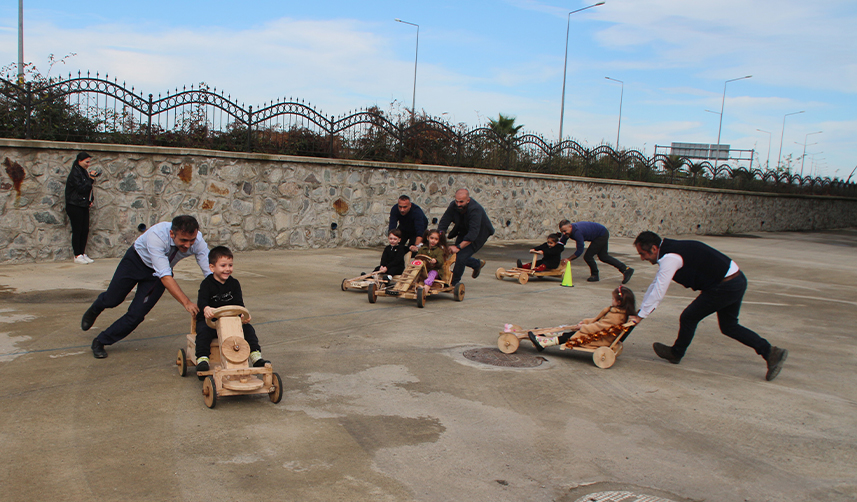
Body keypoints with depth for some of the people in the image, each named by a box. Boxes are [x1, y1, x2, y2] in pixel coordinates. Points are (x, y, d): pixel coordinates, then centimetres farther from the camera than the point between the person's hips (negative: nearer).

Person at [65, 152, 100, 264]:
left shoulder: (84, 172, 15)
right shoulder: (75, 173, -11)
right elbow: (81, 188, -19)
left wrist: (91, 199, 8)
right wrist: (91, 179, -16)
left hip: (84, 205, 8)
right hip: (75, 206, -8)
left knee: (85, 230, 6)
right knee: (77, 231, -5)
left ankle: (83, 254, 13)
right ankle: (77, 256, 0)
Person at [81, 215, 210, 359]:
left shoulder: (198, 241, -31)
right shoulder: (157, 235, -41)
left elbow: (210, 273, -31)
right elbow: (165, 277, -45)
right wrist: (186, 302, -53)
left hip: (156, 276, 2)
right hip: (137, 260, -2)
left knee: (137, 314, -6)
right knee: (111, 300, 13)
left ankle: (101, 341, 19)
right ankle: (94, 310, 52)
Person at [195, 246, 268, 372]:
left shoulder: (234, 283, 6)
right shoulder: (207, 284, -4)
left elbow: (239, 303, -3)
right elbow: (202, 301, -21)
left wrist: (243, 315, -26)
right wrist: (206, 309, -47)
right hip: (209, 319, -3)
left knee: (248, 328, -15)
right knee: (203, 331, -32)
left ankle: (255, 355, -9)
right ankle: (202, 359, -26)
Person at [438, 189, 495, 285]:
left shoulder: (475, 209, -35)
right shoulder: (453, 206, -18)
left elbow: (473, 233, -41)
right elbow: (443, 224, -19)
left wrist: (458, 247, -46)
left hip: (479, 234, -6)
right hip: (464, 232, 7)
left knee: (461, 257, -17)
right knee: (456, 256, 6)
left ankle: (454, 283, 3)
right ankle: (477, 264, 33)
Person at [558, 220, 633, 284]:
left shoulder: (577, 232, -36)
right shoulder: (568, 231, -9)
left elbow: (580, 251, -33)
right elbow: (561, 242, 1)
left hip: (602, 235, -10)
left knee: (588, 256, -11)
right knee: (603, 256, 20)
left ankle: (595, 275, 14)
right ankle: (626, 269, 28)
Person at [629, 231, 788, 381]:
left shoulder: (670, 258, -19)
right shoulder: (670, 250, 13)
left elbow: (658, 292, -18)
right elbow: (655, 285, 20)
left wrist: (640, 316, -9)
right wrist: (641, 310, 22)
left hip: (725, 287, -10)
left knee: (689, 318, 4)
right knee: (729, 326, 19)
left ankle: (676, 353, 24)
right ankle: (770, 352, 14)